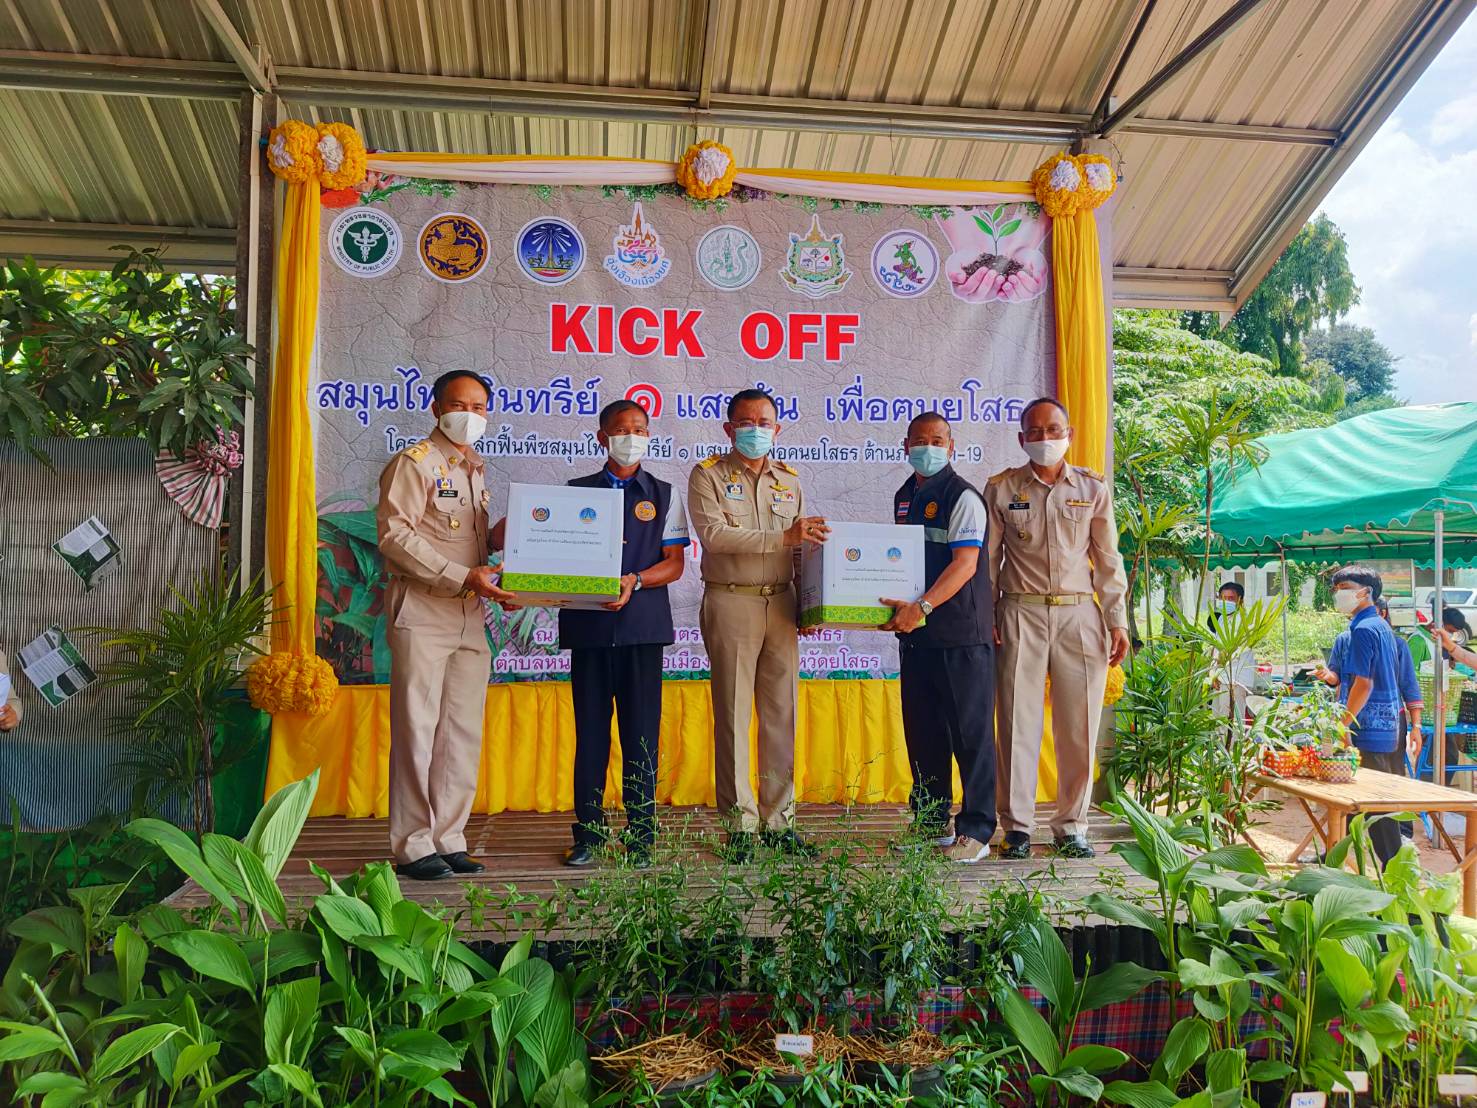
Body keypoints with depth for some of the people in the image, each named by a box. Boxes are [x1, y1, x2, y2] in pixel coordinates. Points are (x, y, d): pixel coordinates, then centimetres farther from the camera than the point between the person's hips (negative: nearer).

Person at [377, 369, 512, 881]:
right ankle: (412, 846, 6)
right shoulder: (413, 463, -2)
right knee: (416, 731, -3)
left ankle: (448, 839, 15)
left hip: (470, 618, 7)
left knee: (463, 733, 7)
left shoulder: (475, 470, 20)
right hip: (422, 615, -7)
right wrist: (463, 577, -19)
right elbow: (394, 536, -13)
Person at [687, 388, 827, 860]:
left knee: (782, 713, 6)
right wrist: (783, 537, -18)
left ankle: (778, 819, 15)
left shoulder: (790, 480, 16)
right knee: (733, 714, -1)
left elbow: (804, 547, 17)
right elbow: (714, 534, -15)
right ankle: (740, 823, 7)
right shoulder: (708, 475, 1)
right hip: (731, 603, -4)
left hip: (781, 603, 4)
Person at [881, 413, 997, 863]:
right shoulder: (904, 497, 16)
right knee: (922, 733, 12)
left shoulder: (962, 497, -8)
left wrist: (922, 607, -27)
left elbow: (965, 563, -17)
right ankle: (930, 824, 23)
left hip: (961, 632, -7)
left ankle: (976, 830, 7)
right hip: (915, 632, 8)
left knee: (970, 732, -1)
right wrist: (897, 607, 10)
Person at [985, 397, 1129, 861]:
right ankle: (1018, 827, 8)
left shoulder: (1093, 488, 10)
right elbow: (987, 560, 7)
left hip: (1080, 615, 1)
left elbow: (1108, 561, 11)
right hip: (1021, 615, -1)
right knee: (1019, 722, -1)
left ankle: (1071, 826, 15)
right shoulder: (1000, 489, 7)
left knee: (1080, 726, 3)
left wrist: (1118, 621, 6)